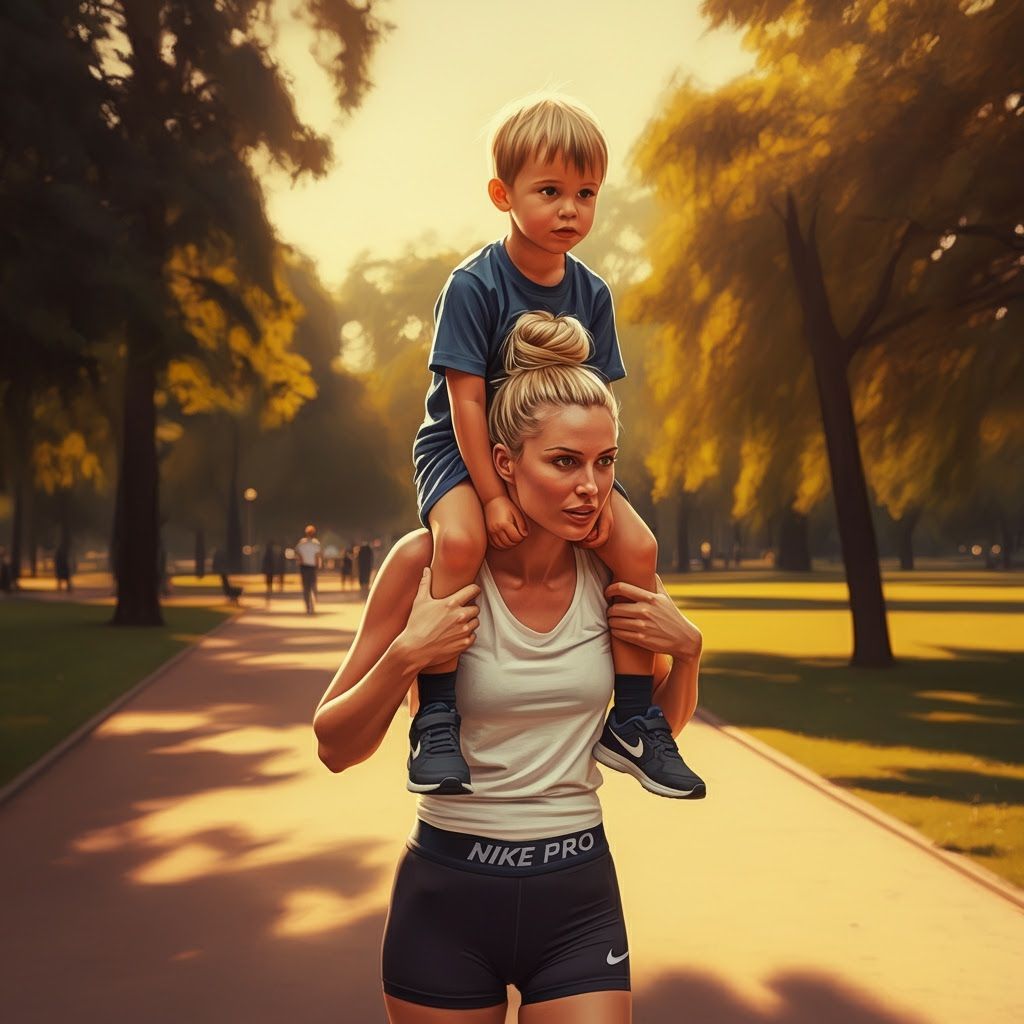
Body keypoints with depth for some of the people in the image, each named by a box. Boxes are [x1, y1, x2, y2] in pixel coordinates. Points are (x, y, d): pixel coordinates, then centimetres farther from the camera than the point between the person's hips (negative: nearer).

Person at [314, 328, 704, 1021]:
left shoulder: (613, 572, -3)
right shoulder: (431, 562, -12)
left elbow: (665, 724, 13)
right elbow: (336, 748, -7)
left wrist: (686, 648, -6)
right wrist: (407, 656, -23)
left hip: (577, 894, 2)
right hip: (449, 892, -2)